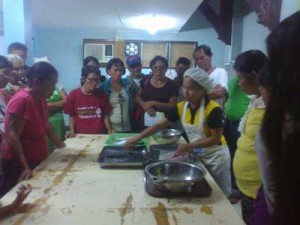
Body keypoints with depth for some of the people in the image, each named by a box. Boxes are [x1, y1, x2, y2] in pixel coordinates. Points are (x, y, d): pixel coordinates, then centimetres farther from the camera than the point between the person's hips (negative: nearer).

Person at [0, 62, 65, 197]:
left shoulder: (41, 99, 5)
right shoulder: (22, 100, -21)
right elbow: (12, 137, -25)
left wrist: (61, 145, 16)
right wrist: (25, 167, -29)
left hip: (38, 162, 9)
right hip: (19, 167, -8)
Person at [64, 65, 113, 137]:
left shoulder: (102, 94, -1)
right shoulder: (73, 95, -3)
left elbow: (105, 115, 4)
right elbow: (71, 116, 5)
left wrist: (109, 130, -9)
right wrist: (72, 131, -8)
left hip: (100, 134, 1)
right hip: (81, 135, -1)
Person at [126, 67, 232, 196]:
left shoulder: (213, 109, -25)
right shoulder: (181, 107, -9)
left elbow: (215, 138, -22)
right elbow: (160, 125, -7)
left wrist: (189, 146, -30)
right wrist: (138, 137, -13)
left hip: (215, 155, -5)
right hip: (196, 154, 5)